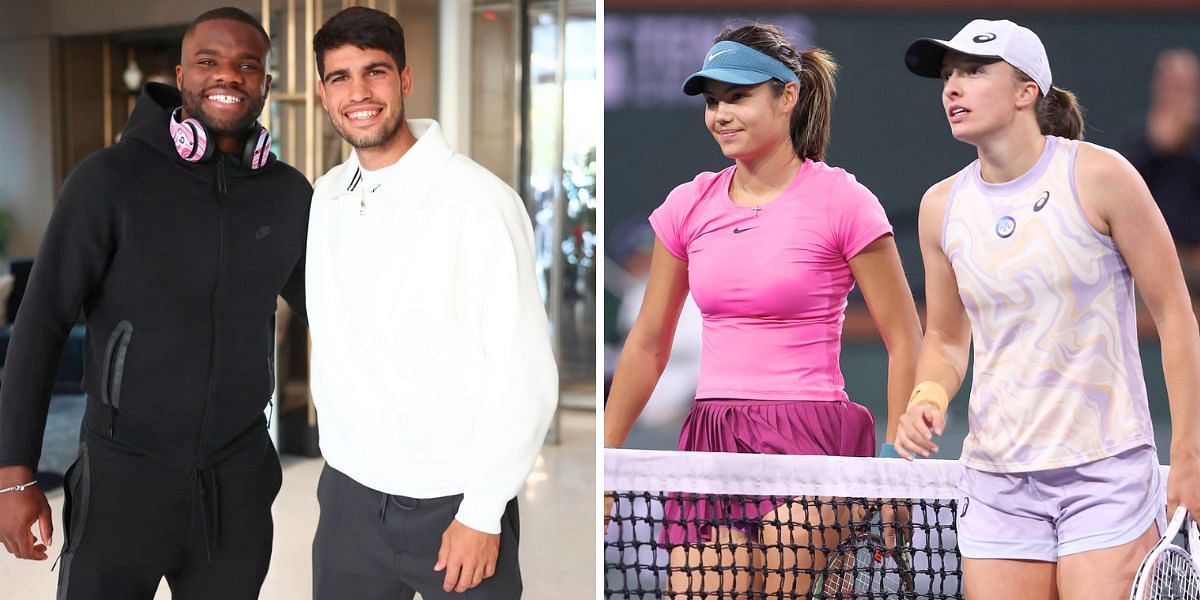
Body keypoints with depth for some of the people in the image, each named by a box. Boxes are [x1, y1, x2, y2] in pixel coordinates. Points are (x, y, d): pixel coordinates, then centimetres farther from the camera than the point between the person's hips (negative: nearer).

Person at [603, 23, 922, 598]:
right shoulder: (688, 205, 8)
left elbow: (903, 341, -2)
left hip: (809, 444, -4)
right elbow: (647, 344, 15)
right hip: (710, 444, 4)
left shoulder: (841, 200, -5)